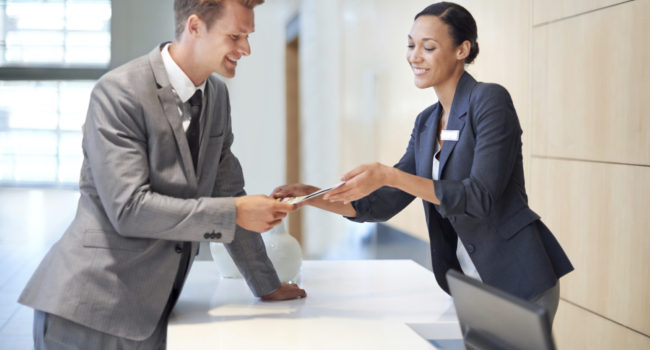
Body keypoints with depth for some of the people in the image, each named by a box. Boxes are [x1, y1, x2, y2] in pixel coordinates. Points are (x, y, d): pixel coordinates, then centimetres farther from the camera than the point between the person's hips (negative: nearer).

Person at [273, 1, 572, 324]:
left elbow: (481, 197, -23)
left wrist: (388, 175, -28)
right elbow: (382, 204, 9)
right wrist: (310, 196, -4)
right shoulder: (426, 123, 9)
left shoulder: (490, 101, -14)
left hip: (519, 284, -7)